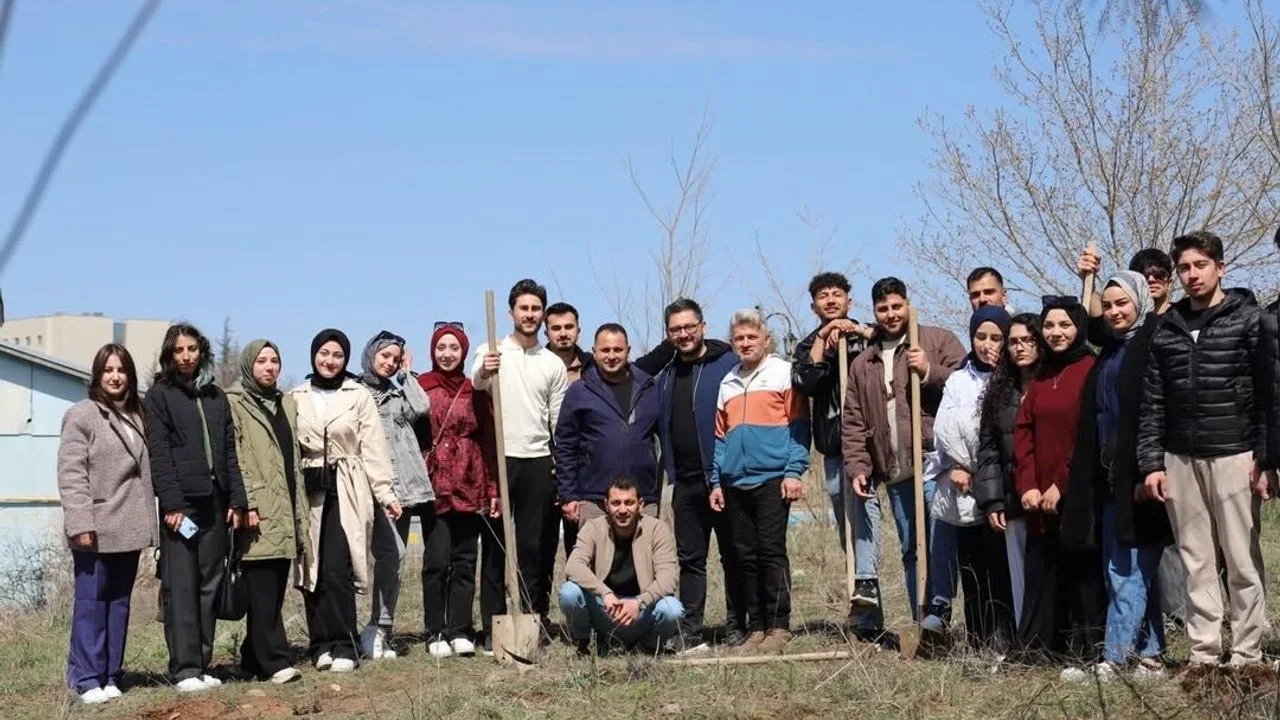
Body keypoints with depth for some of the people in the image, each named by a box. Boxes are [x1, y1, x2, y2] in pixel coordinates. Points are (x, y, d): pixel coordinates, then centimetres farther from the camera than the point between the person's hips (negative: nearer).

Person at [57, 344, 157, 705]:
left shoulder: (136, 416, 16)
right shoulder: (81, 415, -4)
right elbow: (71, 473, -11)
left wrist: (148, 519, 11)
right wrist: (80, 522, -18)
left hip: (128, 527, 6)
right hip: (97, 528, -6)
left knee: (120, 602, 9)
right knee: (91, 603, -3)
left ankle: (110, 675, 15)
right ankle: (87, 678, 3)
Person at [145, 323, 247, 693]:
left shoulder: (216, 397, 17)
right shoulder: (159, 395, 3)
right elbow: (159, 454, -5)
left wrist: (237, 500, 6)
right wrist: (171, 503, -14)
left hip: (215, 502, 5)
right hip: (181, 502, -5)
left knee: (209, 584, 5)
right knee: (181, 586, -5)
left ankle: (202, 665, 9)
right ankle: (185, 669, -4)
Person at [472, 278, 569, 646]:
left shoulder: (554, 364, 11)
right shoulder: (491, 351, 3)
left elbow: (560, 422, 12)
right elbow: (476, 384, -20)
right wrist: (483, 372, -43)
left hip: (539, 463, 2)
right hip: (498, 460, -2)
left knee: (535, 548, 5)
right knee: (494, 547, 2)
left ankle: (536, 621, 11)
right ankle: (493, 626, 6)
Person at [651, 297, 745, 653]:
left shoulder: (729, 364, -8)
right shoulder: (666, 374, 12)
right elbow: (661, 427, 17)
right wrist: (670, 471, 8)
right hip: (685, 481, 6)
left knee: (733, 556, 5)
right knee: (690, 559, 9)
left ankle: (736, 628, 13)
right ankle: (690, 633, 13)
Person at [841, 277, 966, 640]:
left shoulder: (938, 340, 6)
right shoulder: (862, 364, 18)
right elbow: (852, 423, 15)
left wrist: (929, 372, -13)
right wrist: (856, 467, 5)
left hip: (934, 461, -5)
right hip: (894, 472, 5)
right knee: (911, 549, 9)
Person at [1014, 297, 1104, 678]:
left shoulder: (1091, 370, -5)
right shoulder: (1040, 377, 16)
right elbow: (1023, 432, 11)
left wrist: (1062, 485, -13)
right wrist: (1027, 485, -1)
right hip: (1040, 498, 6)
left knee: (1082, 573, -2)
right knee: (1041, 572, 8)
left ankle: (1085, 653, 4)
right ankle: (1039, 649, 14)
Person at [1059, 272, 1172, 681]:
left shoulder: (1156, 343, -5)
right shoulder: (1109, 353, 19)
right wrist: (1097, 474, 14)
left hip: (1140, 473, -8)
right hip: (1111, 475, 8)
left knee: (1129, 570, -7)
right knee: (1129, 569, 10)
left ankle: (1116, 656, -6)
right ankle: (1150, 655, 15)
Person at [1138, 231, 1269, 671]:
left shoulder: (1248, 319, 0)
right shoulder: (1165, 329, 10)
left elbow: (1267, 394, -4)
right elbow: (1152, 403, 9)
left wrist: (1266, 458, -10)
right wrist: (1150, 463, 2)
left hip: (1233, 456, -3)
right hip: (1179, 460, 3)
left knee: (1242, 561, 0)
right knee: (1196, 563, 6)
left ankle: (1247, 656, 6)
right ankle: (1203, 654, 10)